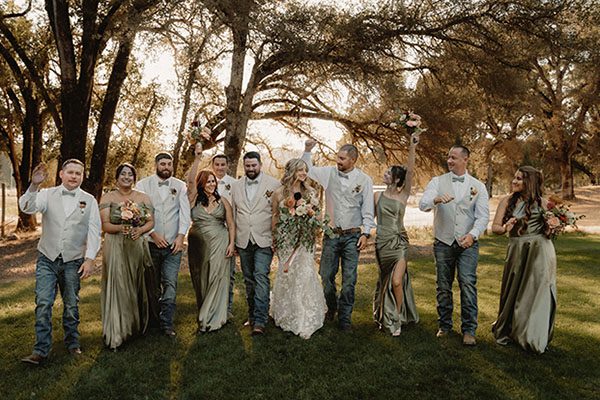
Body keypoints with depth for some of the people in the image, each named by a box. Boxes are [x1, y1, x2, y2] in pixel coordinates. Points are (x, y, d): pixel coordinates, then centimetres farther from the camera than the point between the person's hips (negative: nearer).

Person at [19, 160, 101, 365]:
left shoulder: (89, 200, 1)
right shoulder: (47, 194, 1)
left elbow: (94, 231, -2)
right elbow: (27, 207, -16)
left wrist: (90, 259, -9)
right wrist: (34, 186, -32)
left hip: (73, 261, 0)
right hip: (47, 259, 0)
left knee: (71, 305, 11)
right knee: (43, 304, -4)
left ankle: (72, 343, 27)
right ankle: (40, 350, 6)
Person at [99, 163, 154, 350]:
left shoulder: (143, 197, 8)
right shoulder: (107, 198, 3)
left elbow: (151, 221, 3)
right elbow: (105, 224, -5)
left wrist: (140, 230, -16)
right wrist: (121, 228, -24)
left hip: (138, 247, 2)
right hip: (115, 248, -2)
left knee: (137, 285, 10)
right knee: (117, 287, -4)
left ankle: (136, 325, 26)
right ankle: (115, 333, 5)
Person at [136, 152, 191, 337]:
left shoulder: (180, 186, 6)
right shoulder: (143, 185, 2)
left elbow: (185, 212, 1)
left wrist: (181, 236, -9)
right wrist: (153, 234, -11)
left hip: (173, 244, 0)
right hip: (150, 243, 0)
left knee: (170, 284, -4)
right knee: (152, 285, 10)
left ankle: (166, 323, 5)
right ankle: (153, 321, 25)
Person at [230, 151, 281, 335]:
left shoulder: (273, 184, -2)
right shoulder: (236, 186, 10)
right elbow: (233, 214, 12)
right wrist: (232, 240, 8)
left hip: (264, 240, -4)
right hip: (243, 241, 4)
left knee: (261, 277, -12)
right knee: (249, 280, 12)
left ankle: (260, 321, -10)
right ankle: (252, 315, 25)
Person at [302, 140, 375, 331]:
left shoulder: (364, 180, -2)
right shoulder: (329, 173, 3)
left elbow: (368, 209, -1)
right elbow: (307, 170, 13)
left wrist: (366, 233, -6)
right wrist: (307, 150, 0)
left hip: (352, 236, -2)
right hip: (331, 234, 2)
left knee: (349, 279, 2)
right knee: (326, 275, 8)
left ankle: (345, 317, 16)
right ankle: (331, 309, 31)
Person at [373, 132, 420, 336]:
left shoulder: (403, 195, -3)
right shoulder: (377, 196, 6)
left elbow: (410, 172, -16)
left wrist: (412, 148, -24)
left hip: (399, 242, -3)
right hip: (381, 242, 3)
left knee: (396, 281, -11)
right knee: (385, 280, 12)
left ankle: (397, 319, 10)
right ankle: (385, 317, 29)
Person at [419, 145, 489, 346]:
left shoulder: (478, 186, 4)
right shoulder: (437, 182, 3)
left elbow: (483, 216, -4)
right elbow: (422, 204, -13)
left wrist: (472, 234, -22)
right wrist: (437, 199, -35)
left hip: (468, 244, -1)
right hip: (443, 243, 1)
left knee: (468, 284, -9)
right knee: (443, 286, 9)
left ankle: (469, 330, 3)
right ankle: (444, 325, 24)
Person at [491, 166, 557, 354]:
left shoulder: (542, 202, 2)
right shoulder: (507, 201, 3)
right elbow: (494, 227, 1)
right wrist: (505, 228, -20)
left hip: (540, 252, 0)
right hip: (517, 251, 1)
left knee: (538, 293, 4)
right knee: (514, 292, 9)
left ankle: (535, 337, 22)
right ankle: (507, 331, 29)